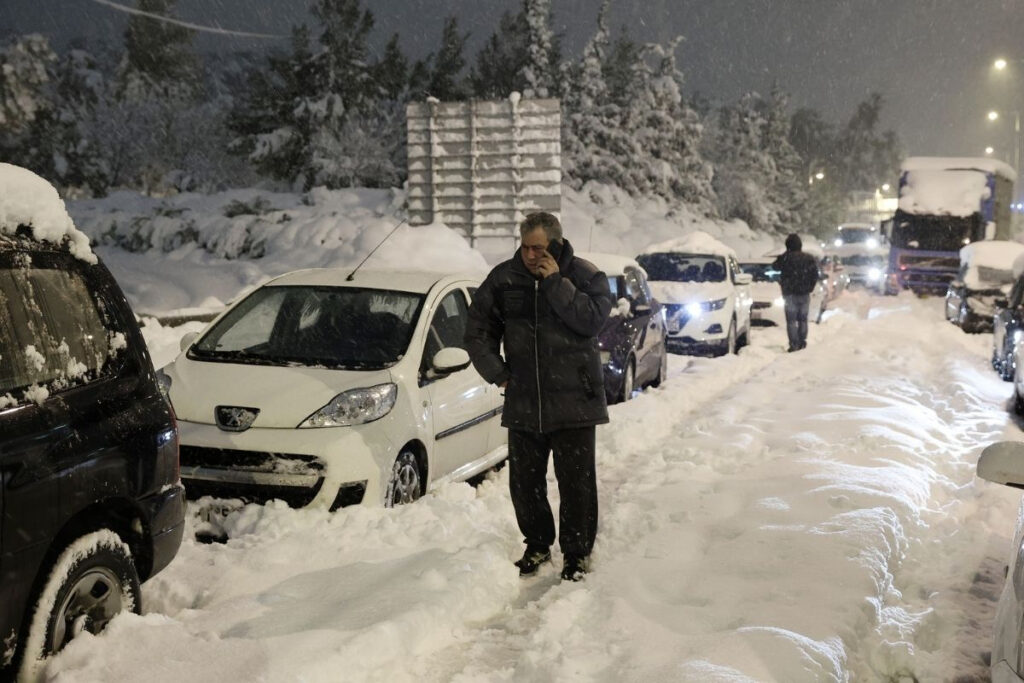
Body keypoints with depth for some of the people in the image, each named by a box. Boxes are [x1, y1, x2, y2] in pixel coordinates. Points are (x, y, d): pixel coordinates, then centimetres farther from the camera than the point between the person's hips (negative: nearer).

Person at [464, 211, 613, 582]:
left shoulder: (585, 276, -4)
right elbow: (477, 332, 10)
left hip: (574, 402, -3)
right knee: (524, 482, 12)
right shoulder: (503, 279, 3)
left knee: (576, 482, 3)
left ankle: (577, 552, 18)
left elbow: (592, 319, -21)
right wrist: (498, 374, 3)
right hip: (522, 403, 3)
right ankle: (537, 545, 32)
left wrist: (555, 283, -21)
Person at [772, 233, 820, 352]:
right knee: (803, 319, 14)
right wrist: (810, 287, 12)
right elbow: (815, 275, 6)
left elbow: (775, 266, 5)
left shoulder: (786, 258, -11)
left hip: (790, 294, -4)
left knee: (791, 320, -3)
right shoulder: (809, 258, 4)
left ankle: (794, 344, -9)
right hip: (805, 293, 4)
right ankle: (802, 342, 13)